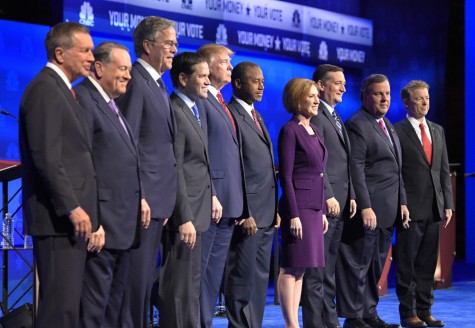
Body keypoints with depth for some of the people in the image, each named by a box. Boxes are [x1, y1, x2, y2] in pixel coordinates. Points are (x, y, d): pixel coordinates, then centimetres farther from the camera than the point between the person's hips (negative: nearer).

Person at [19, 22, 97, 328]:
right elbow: (46, 158, -19)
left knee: (69, 303, 10)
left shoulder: (60, 89, 18)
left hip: (72, 216, 10)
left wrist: (79, 207, 15)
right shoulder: (45, 89, -12)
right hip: (59, 219, -10)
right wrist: (72, 208, -20)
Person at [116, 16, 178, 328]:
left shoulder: (158, 84, 18)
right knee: (137, 275, -7)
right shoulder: (135, 81, -11)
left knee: (146, 276, 13)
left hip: (158, 200, 10)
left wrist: (165, 200, 16)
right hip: (143, 197, -10)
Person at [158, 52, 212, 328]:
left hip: (196, 211, 10)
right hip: (185, 213, -10)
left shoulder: (193, 110, 16)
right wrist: (184, 218, -22)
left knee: (191, 283, 16)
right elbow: (175, 171, -19)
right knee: (181, 285, -5)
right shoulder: (174, 112, -15)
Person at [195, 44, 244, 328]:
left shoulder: (221, 103, 20)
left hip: (228, 202, 9)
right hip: (210, 201, -9)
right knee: (199, 271, -5)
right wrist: (210, 195, -19)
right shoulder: (200, 101, -9)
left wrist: (236, 201, 16)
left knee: (215, 273, 10)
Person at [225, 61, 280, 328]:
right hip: (248, 213, -9)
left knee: (261, 276, 12)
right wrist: (244, 213, -18)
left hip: (266, 213, 9)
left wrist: (275, 209, 15)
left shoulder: (257, 117, 19)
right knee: (242, 277, -4)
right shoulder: (231, 116, -11)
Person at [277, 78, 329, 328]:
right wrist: (294, 215, -17)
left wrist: (322, 211, 17)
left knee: (301, 267, 8)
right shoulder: (290, 131, -8)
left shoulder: (314, 130, 15)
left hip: (314, 206, 8)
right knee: (292, 267, -6)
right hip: (298, 204, -8)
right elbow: (286, 176, -13)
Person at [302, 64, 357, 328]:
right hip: (323, 202, -9)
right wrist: (328, 197, -20)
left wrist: (350, 196, 15)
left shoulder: (336, 118, 20)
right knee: (316, 266, -5)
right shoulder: (315, 116, -10)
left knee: (329, 265, 12)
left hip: (339, 203, 9)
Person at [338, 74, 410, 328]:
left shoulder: (388, 126, 19)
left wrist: (402, 202, 17)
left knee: (376, 266, 13)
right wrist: (365, 207, -22)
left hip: (387, 211, 9)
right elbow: (356, 170, -17)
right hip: (368, 210, -9)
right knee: (358, 265, -3)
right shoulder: (357, 125, -10)